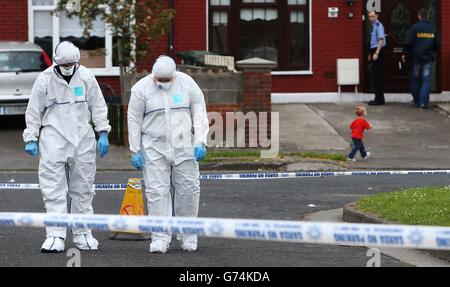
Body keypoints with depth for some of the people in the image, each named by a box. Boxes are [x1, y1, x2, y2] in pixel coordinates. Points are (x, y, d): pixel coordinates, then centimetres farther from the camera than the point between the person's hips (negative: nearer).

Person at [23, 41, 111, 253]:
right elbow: (33, 111, 2)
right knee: (54, 190, -10)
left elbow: (98, 106, 9)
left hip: (82, 140, 3)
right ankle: (56, 236, -12)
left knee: (82, 190, 8)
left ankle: (82, 233, 18)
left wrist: (103, 133, 4)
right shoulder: (45, 80, -4)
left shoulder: (86, 77, 2)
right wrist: (31, 139, -2)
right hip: (54, 139, -3)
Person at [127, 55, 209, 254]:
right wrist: (135, 151, -2)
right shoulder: (141, 88, -4)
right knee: (157, 192, -6)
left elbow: (199, 114, 3)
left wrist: (200, 142, -5)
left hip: (184, 147, 1)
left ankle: (188, 236, 14)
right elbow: (134, 120, 1)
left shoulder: (187, 84, 0)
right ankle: (160, 238, -3)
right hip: (154, 148, -1)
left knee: (188, 190, 1)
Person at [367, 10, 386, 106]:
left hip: (378, 51, -9)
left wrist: (376, 53, -24)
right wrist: (371, 54, 21)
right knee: (375, 76, 11)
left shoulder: (378, 25, -12)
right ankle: (378, 98, 16)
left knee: (377, 76, -8)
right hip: (373, 51, 9)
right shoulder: (373, 26, 15)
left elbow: (381, 40, -19)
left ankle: (379, 99, -6)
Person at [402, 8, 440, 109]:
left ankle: (416, 101, 17)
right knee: (426, 80, 2)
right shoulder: (433, 29, 2)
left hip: (416, 57, -1)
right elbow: (438, 45, 7)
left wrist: (405, 54, 3)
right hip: (429, 58, 1)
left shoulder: (414, 28, -8)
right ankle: (424, 102, -7)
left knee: (415, 79, 12)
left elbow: (408, 43, -11)